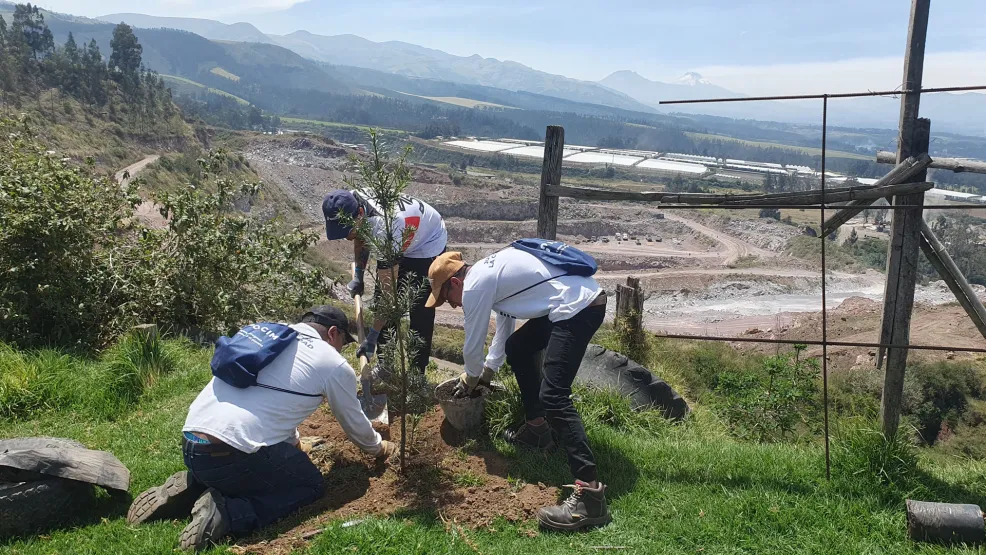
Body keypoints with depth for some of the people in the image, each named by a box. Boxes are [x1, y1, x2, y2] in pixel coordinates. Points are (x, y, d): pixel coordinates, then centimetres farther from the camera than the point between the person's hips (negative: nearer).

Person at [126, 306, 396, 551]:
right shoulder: (335, 365, 4)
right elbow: (354, 423, 19)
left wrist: (294, 442, 50)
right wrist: (378, 447, 40)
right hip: (232, 456, -7)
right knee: (312, 485, 13)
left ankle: (190, 488, 13)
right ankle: (226, 511, -6)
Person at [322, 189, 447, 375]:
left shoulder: (384, 228, -45)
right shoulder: (350, 203, -22)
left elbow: (388, 288, -39)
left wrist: (372, 337, -36)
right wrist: (358, 274, -3)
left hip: (428, 246, -8)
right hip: (400, 245, 8)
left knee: (420, 313, -10)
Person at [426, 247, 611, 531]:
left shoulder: (474, 286, -10)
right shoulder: (487, 271, 19)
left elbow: (473, 345, 1)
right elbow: (504, 322, 30)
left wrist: (472, 378, 22)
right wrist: (487, 371, 34)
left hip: (579, 307, -11)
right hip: (581, 297, 11)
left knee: (553, 397, -17)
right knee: (516, 349, 25)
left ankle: (589, 493, -22)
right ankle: (537, 428, 33)